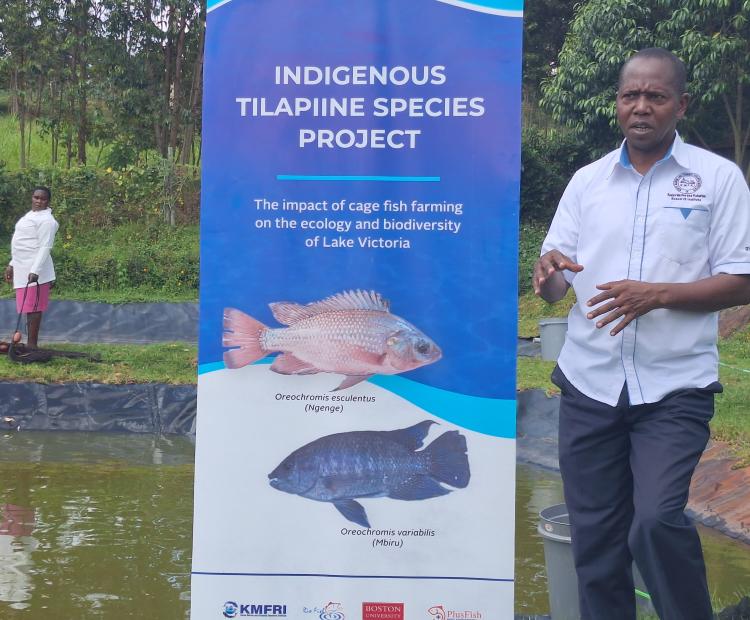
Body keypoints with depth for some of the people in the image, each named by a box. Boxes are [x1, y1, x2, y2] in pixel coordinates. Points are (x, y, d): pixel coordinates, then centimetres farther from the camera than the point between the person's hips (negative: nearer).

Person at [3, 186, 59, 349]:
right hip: (23, 269, 9)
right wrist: (12, 264, 25)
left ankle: (32, 345, -6)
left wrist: (35, 271, -26)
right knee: (29, 307, 11)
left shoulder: (46, 220, -11)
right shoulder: (30, 215, 19)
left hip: (34, 271, -9)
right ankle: (30, 343, 15)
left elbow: (45, 248, -19)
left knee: (33, 307, -8)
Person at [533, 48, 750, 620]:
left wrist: (657, 294, -19)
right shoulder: (588, 181, 10)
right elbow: (553, 288, 8)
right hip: (590, 384, 4)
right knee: (595, 538, 8)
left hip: (675, 387, -3)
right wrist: (548, 273, -16)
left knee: (657, 520, -18)